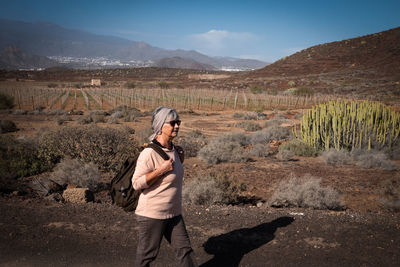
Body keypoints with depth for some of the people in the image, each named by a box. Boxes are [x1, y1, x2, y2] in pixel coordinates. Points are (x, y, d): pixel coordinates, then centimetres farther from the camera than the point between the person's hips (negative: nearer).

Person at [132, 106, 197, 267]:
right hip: (152, 214, -8)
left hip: (173, 213, 8)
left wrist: (179, 162, 1)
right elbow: (137, 183, -20)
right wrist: (162, 169, -25)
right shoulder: (149, 153, -21)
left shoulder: (172, 149, 5)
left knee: (184, 249, 12)